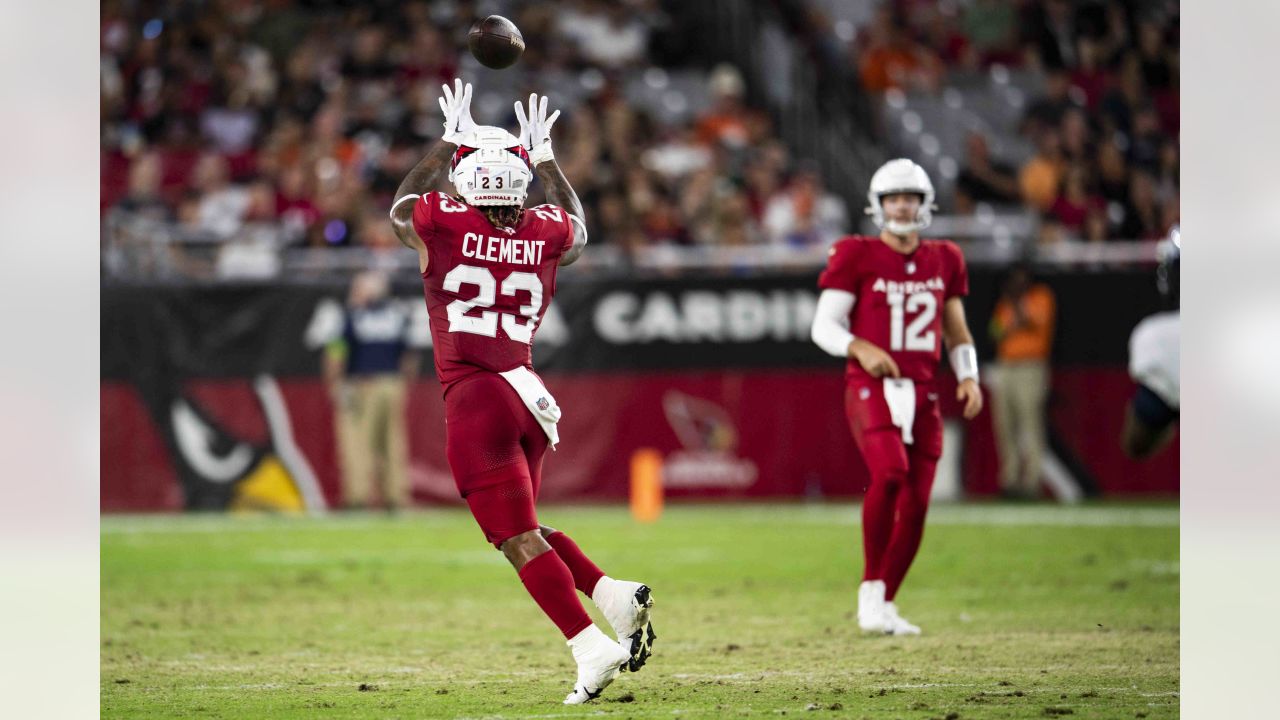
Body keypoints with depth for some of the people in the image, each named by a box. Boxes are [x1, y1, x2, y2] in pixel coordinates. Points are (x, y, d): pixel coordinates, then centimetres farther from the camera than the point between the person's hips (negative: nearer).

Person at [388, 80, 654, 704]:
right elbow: (576, 226, 35)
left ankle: (592, 648, -16)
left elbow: (401, 204, 23)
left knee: (519, 538, -6)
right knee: (523, 528, 21)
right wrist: (545, 156, 41)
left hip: (473, 396, -5)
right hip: (528, 394, 5)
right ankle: (613, 594, 3)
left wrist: (448, 139, 32)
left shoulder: (441, 222, -2)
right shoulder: (546, 233, 7)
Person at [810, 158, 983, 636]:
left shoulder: (943, 261, 13)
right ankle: (871, 587, -16)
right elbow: (824, 326, -2)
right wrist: (861, 348, -21)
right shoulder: (857, 257, 0)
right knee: (889, 471, -28)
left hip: (922, 393, 5)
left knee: (916, 503, 1)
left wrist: (968, 377, 5)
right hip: (871, 387, -5)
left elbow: (956, 330, 21)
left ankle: (885, 605, 16)